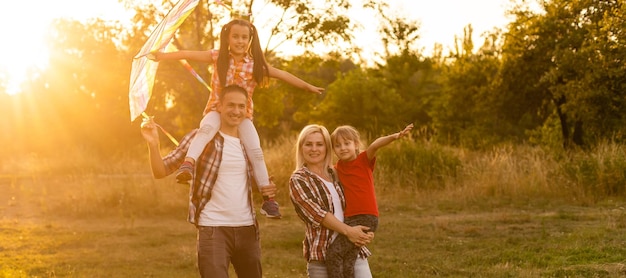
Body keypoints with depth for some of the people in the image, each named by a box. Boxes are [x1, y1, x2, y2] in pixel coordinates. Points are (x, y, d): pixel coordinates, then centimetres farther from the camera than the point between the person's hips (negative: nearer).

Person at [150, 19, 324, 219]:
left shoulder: (255, 63, 1)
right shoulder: (218, 57, -1)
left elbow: (282, 75, 6)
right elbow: (188, 54, -5)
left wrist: (308, 87, 9)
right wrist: (162, 56, -10)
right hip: (217, 111, -1)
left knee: (255, 150, -20)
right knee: (207, 127, -37)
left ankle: (268, 199, -14)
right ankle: (188, 165, -54)